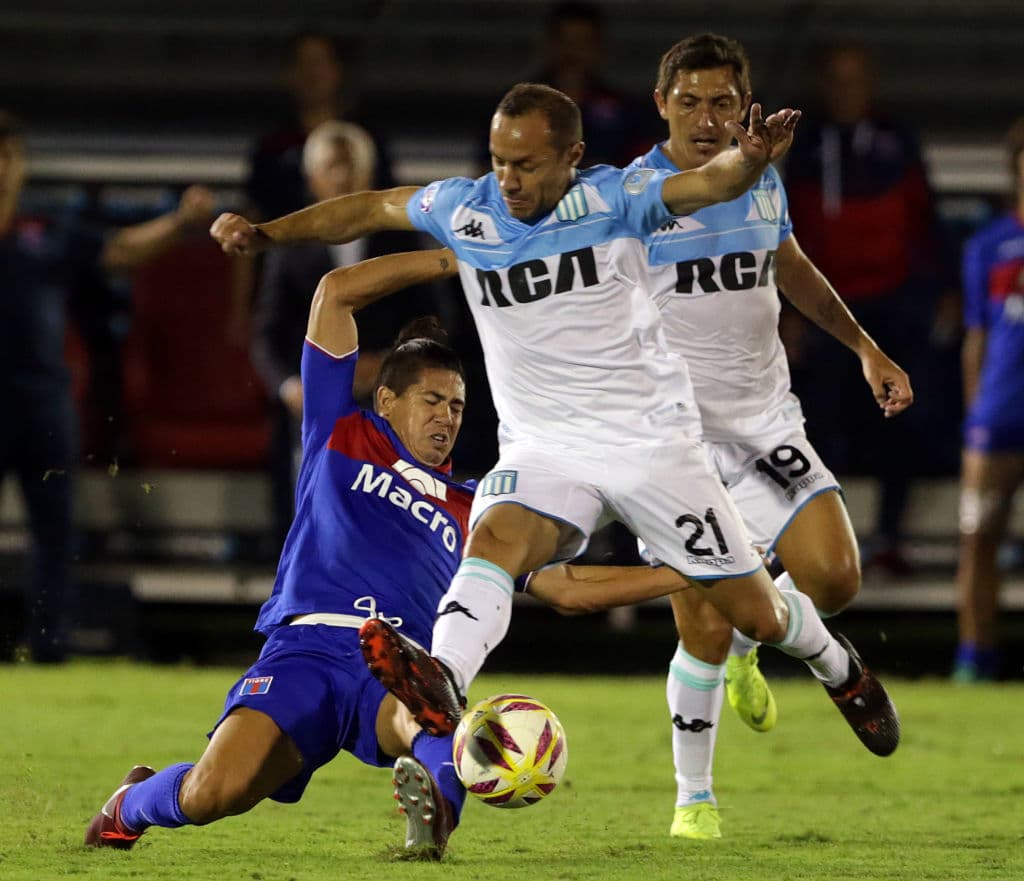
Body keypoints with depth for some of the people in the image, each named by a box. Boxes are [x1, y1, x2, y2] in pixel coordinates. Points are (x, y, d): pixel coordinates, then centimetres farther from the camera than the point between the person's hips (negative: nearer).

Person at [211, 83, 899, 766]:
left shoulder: (613, 199, -12)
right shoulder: (465, 209, -2)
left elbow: (711, 183, -28)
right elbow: (369, 210, 14)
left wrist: (751, 160, -50)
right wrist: (266, 233, 6)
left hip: (652, 442, -2)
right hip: (543, 449, 2)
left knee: (758, 615, 5)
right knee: (494, 539, -32)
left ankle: (837, 668, 38)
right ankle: (444, 681, -56)